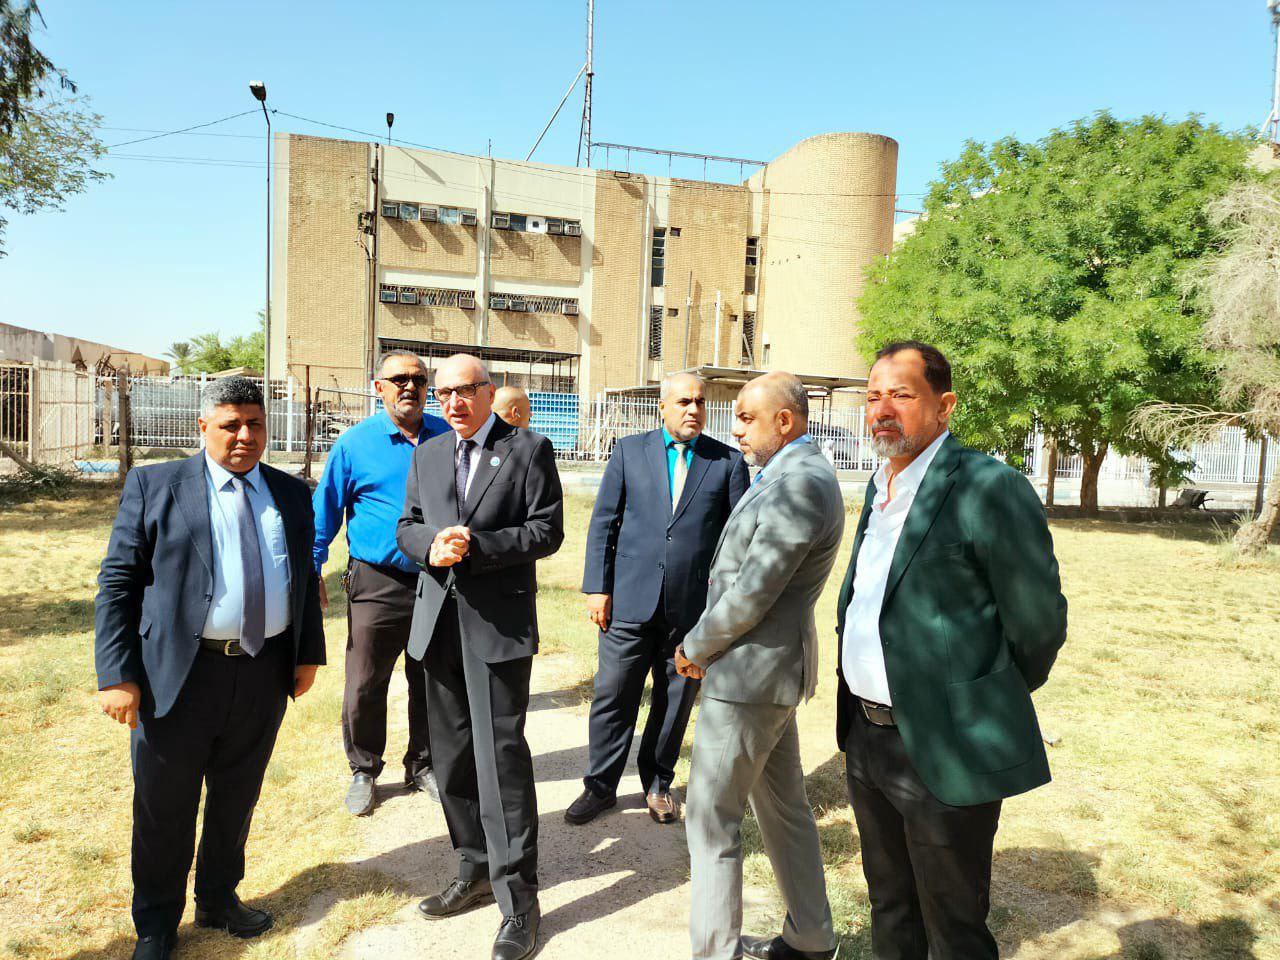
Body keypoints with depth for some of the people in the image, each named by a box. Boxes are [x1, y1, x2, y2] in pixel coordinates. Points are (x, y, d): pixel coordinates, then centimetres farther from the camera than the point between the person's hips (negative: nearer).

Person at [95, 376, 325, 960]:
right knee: (164, 809, 12)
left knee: (237, 800, 19)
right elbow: (117, 582, -6)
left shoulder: (292, 494, 7)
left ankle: (218, 900, 41)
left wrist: (308, 653, 7)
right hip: (179, 673, -3)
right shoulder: (154, 486, -3)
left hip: (265, 672, 3)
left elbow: (304, 580, 13)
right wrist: (117, 674, -12)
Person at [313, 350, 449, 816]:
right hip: (377, 582, -2)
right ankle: (363, 770, 27)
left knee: (431, 683, 14)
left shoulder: (447, 437, 4)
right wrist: (311, 572, -1)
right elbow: (325, 511, 2)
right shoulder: (355, 443, -2)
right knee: (364, 687, 4)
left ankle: (423, 765, 33)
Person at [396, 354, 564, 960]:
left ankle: (518, 900, 7)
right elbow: (407, 527, 14)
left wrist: (478, 545, -18)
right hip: (439, 619, 6)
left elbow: (547, 532, -8)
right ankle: (476, 870, 33)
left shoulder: (529, 450, -3)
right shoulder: (427, 455, 13)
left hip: (499, 621, -6)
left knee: (501, 755, -6)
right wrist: (431, 545, -9)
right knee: (452, 754, 15)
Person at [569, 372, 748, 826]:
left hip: (694, 606, 0)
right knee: (613, 698, 6)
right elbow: (603, 522, 4)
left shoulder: (728, 461, 3)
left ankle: (658, 784, 32)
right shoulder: (629, 450, 5)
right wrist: (597, 587, -2)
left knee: (675, 702, 13)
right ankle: (600, 786, 24)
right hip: (630, 601, 0)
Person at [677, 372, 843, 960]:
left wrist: (695, 648, -9)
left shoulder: (800, 485, -22)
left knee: (711, 819, 2)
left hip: (751, 671, -10)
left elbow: (751, 594, -24)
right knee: (783, 805, 21)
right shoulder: (790, 476, 11)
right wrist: (708, 643, 6)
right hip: (770, 666, 10)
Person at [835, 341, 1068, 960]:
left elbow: (1040, 624, -12)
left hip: (942, 751, -7)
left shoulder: (989, 489, -18)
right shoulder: (880, 487, 9)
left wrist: (989, 707, 2)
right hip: (865, 739, 8)